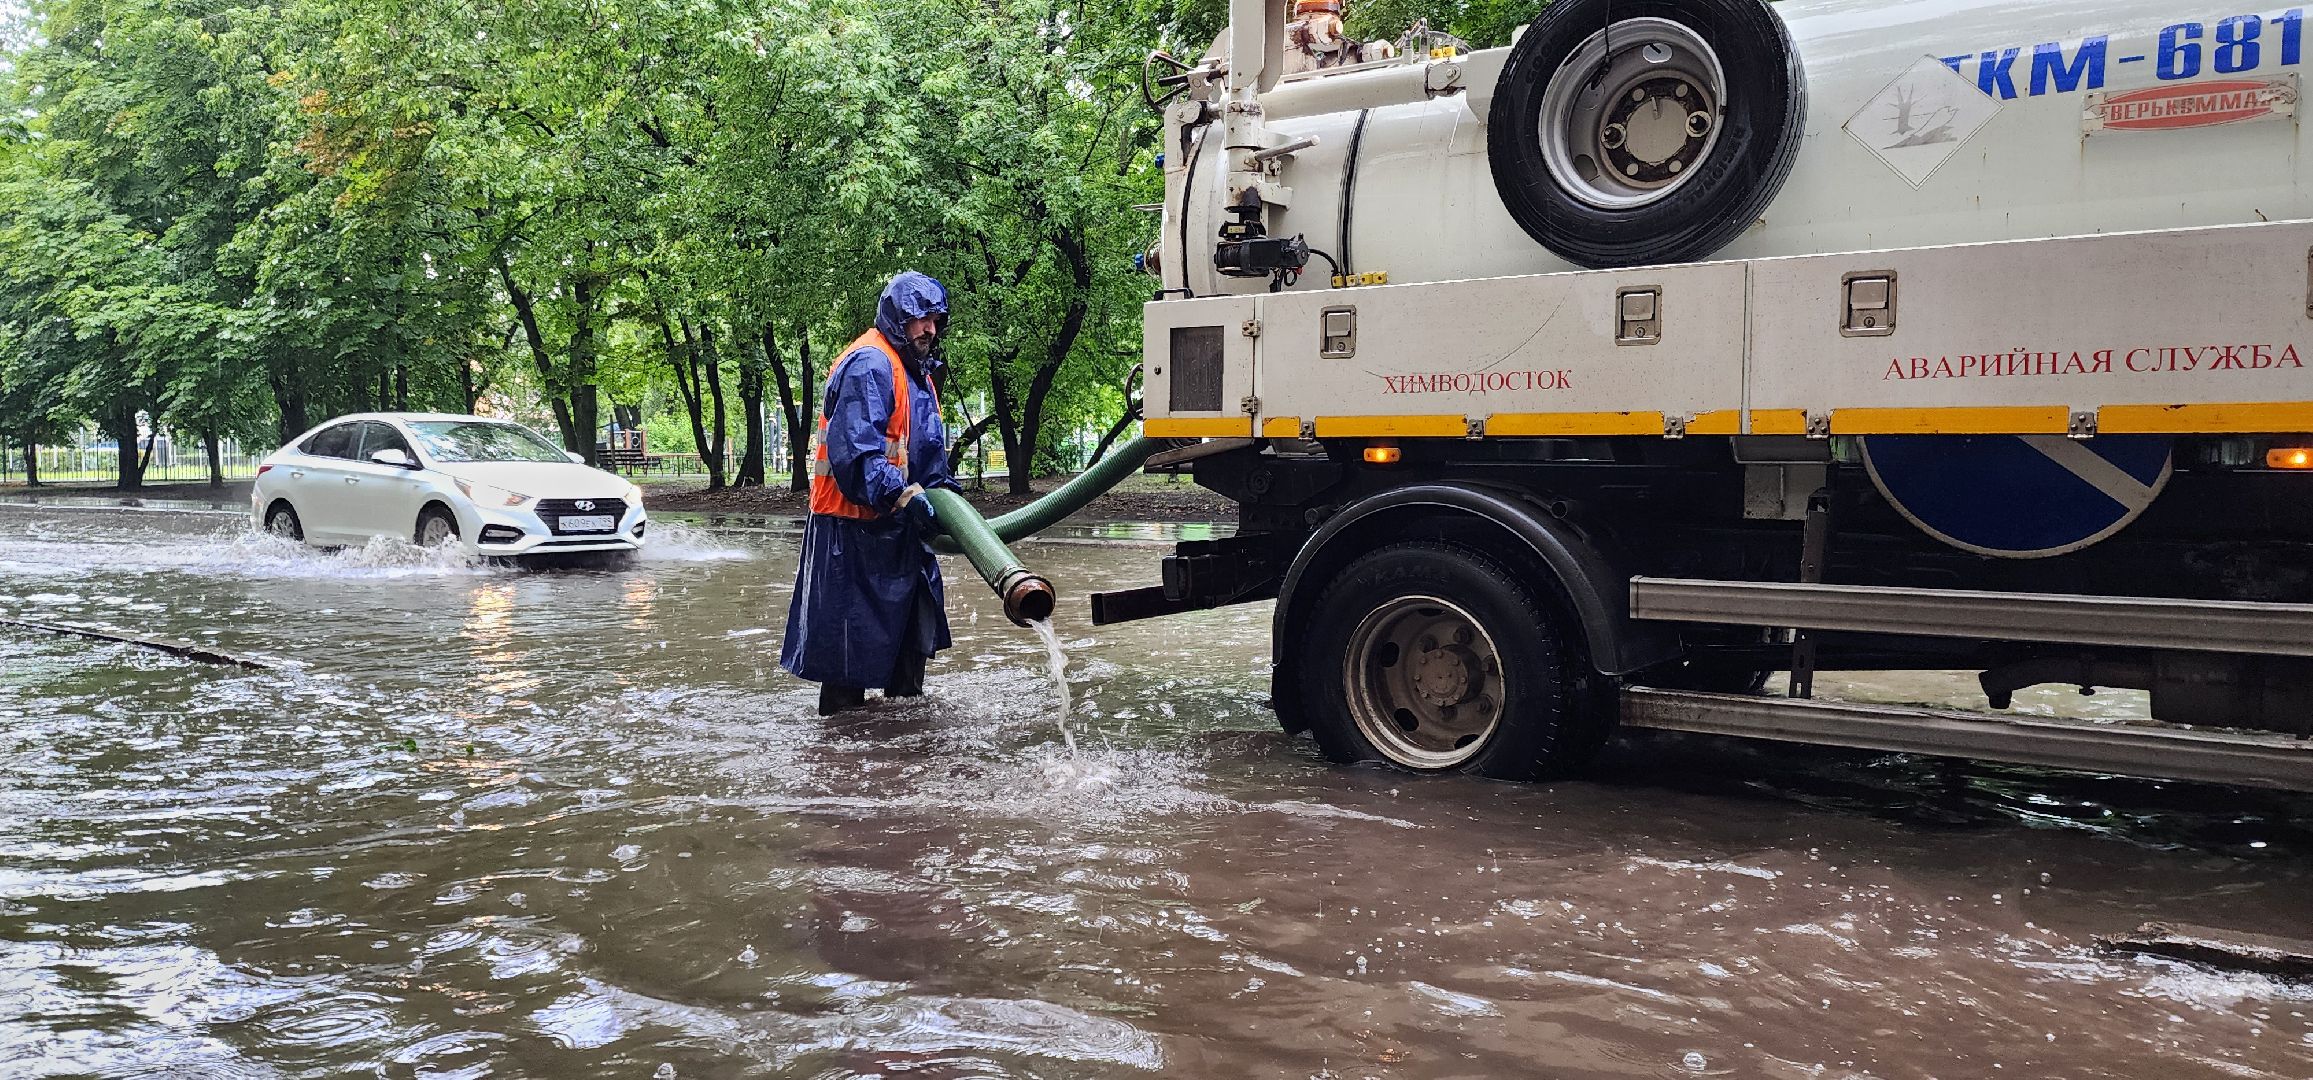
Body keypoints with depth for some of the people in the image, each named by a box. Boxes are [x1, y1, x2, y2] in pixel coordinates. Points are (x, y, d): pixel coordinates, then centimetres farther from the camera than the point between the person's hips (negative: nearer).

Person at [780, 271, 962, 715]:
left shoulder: (918, 371, 16)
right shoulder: (869, 366, -18)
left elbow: (927, 443, 22)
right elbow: (854, 450, -28)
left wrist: (941, 483, 4)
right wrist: (904, 496, -33)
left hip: (895, 521, 11)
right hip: (854, 518, -11)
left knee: (912, 609, 19)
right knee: (853, 621, -5)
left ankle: (906, 695, 33)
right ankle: (841, 711, 5)